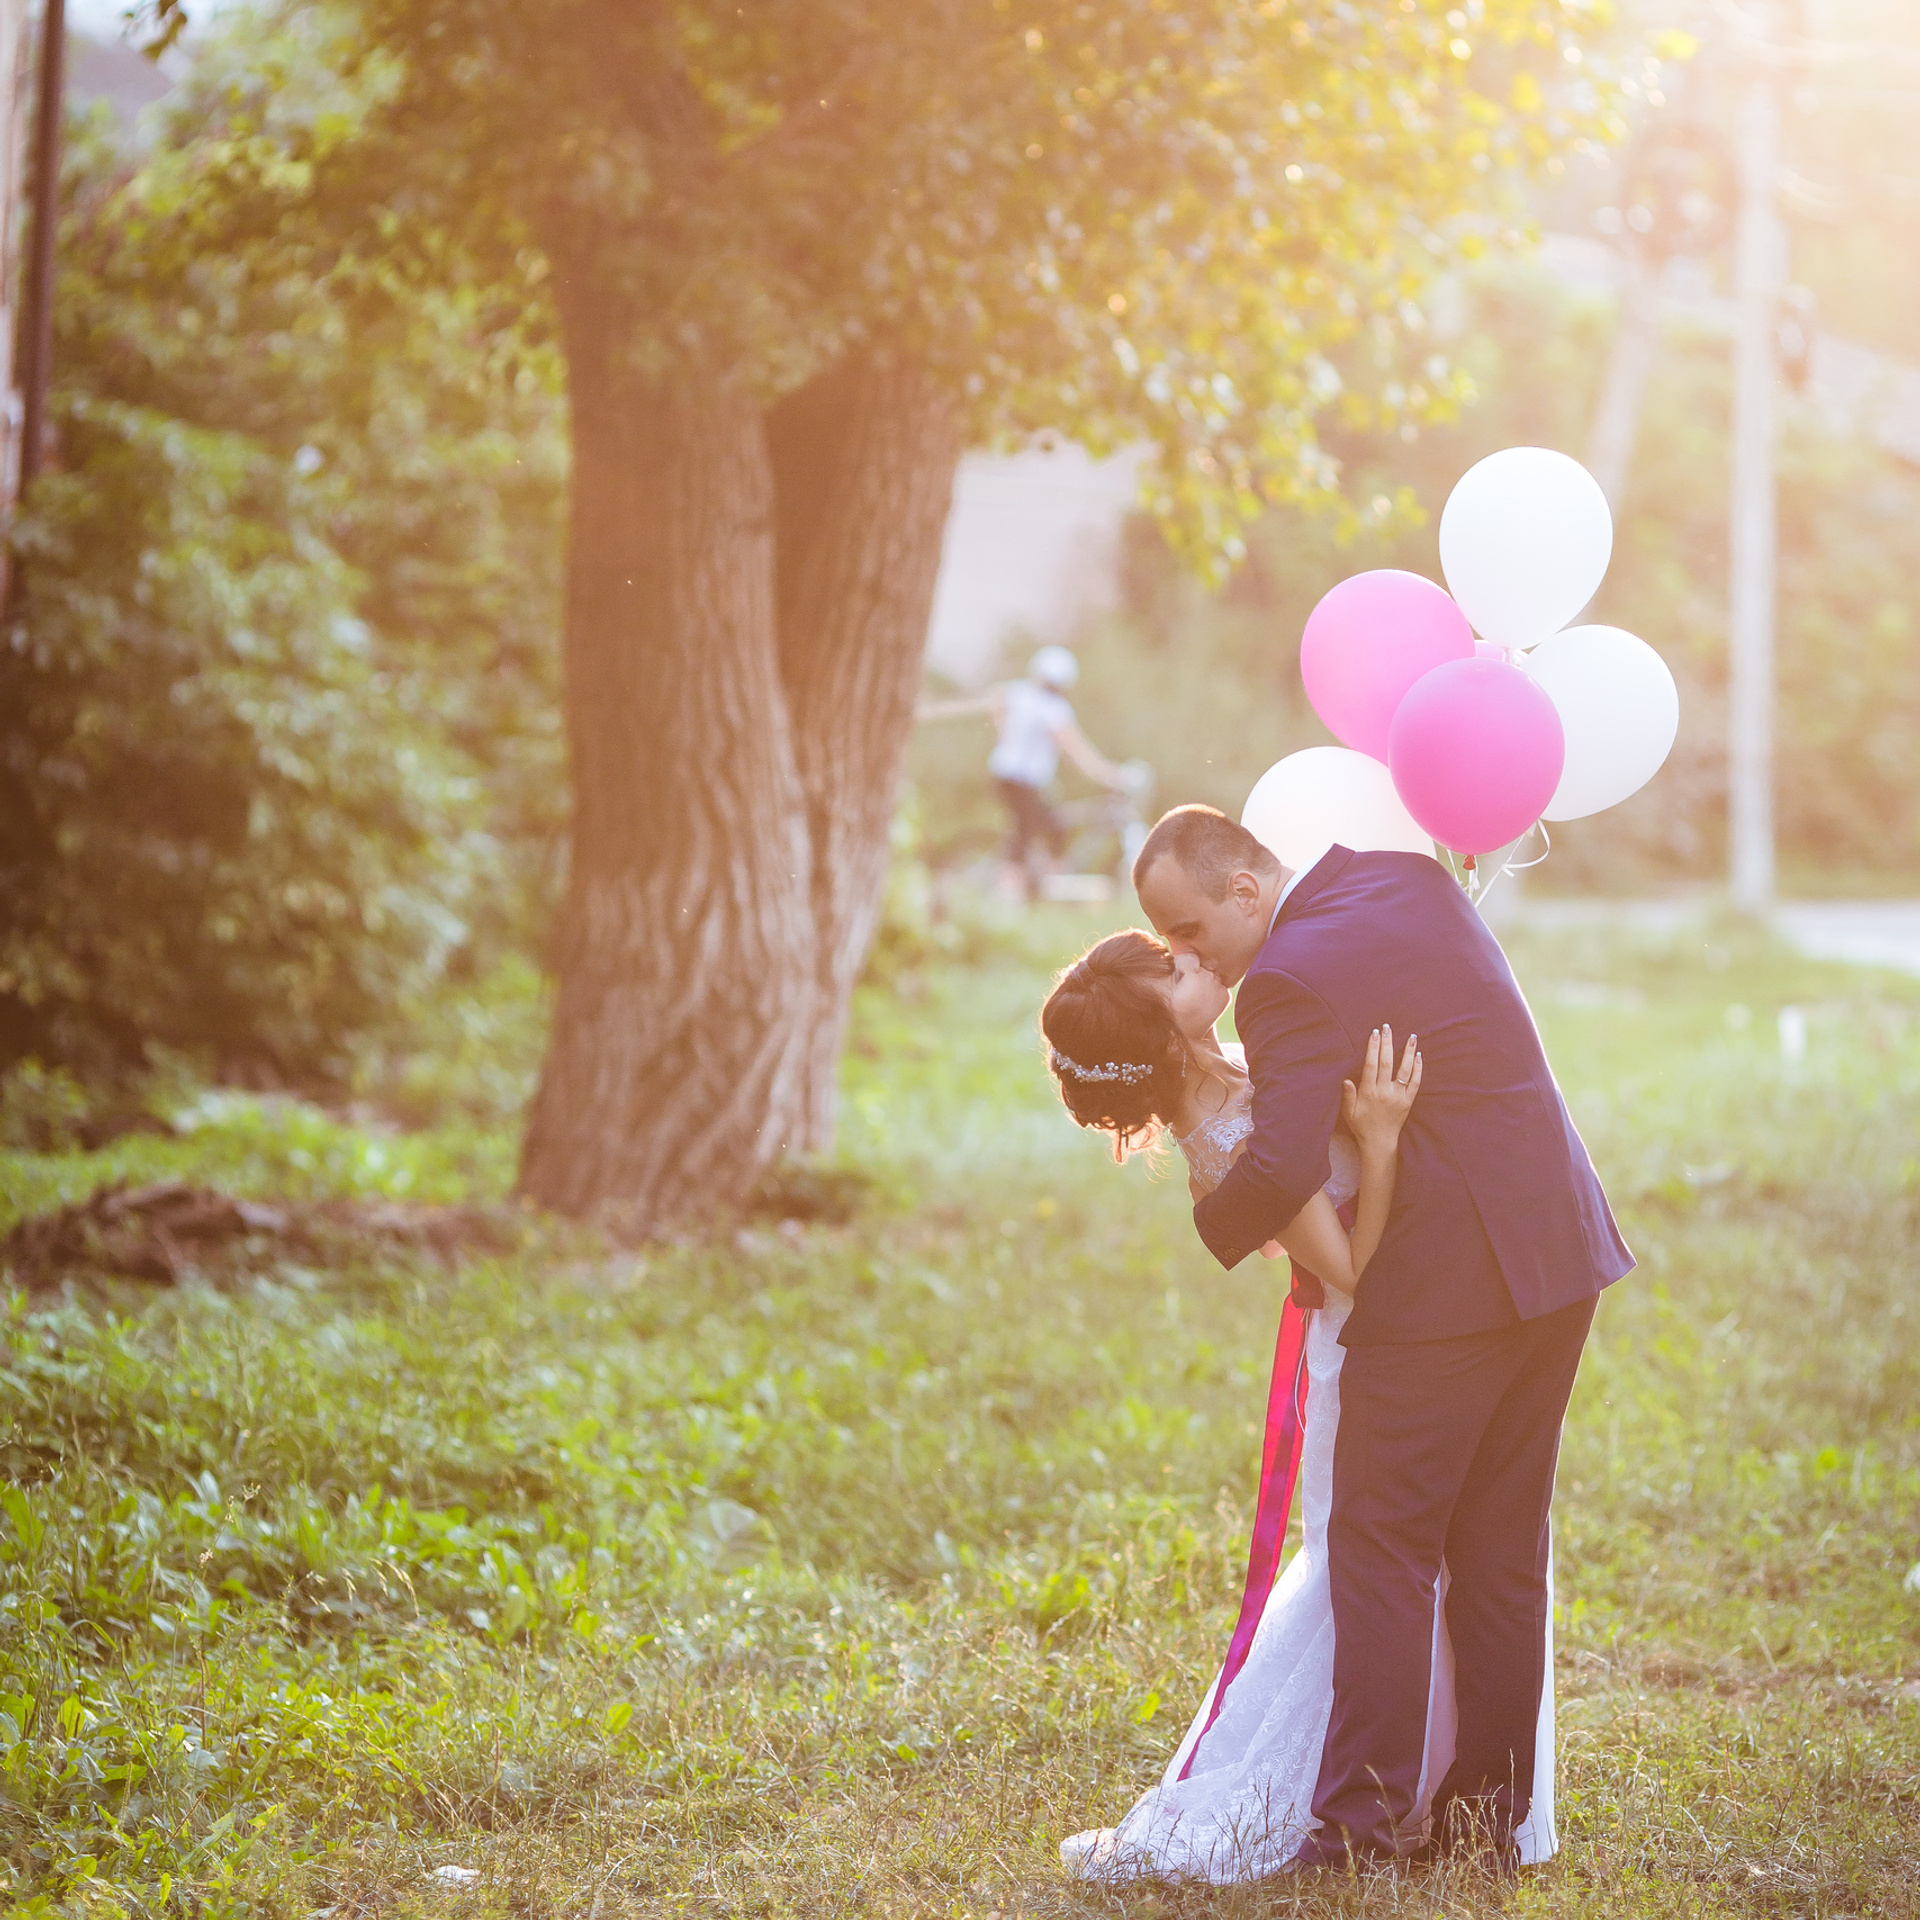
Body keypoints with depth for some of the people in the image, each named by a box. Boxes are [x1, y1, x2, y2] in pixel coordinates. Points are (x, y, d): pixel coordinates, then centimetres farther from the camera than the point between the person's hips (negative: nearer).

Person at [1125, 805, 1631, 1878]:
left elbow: (1284, 1168, -25)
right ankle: (1492, 1812, 19)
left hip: (1445, 1284, -9)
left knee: (1383, 1550, -2)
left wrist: (1209, 1233, -5)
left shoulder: (1289, 978, -17)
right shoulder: (1411, 876, 10)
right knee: (1502, 1552, 13)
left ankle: (1363, 1825, -1)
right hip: (1560, 1258, 9)